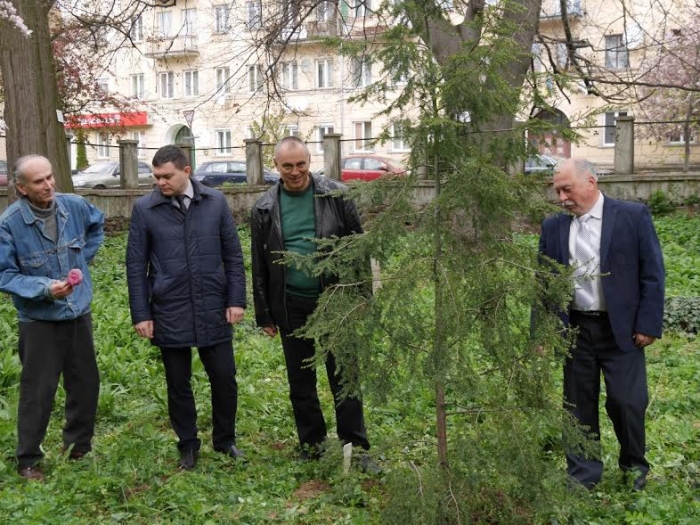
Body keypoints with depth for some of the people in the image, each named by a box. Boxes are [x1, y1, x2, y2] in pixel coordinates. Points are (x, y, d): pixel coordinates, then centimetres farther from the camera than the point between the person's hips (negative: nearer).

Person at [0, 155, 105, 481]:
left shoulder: (75, 206, -6)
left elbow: (97, 225, 18)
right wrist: (45, 289, -26)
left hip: (79, 314, 5)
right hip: (39, 321, -5)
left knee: (86, 383, 14)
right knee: (38, 391, 3)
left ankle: (78, 447, 33)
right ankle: (28, 460, 19)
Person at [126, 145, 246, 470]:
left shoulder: (215, 203, 1)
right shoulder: (145, 209, -3)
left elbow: (233, 255, 5)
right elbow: (136, 265, 1)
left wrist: (236, 300, 0)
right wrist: (141, 314, -2)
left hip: (213, 310, 1)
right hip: (169, 313, 0)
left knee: (224, 378, 6)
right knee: (178, 383, 10)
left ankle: (225, 440, 26)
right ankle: (188, 446, 27)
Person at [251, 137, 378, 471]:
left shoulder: (335, 196, -3)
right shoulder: (265, 209, 3)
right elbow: (259, 268, 8)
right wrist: (264, 315, 7)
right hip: (291, 306, 2)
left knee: (344, 377, 3)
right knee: (300, 381, 12)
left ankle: (356, 447, 13)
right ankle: (311, 444, 26)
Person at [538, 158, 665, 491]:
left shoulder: (633, 216, -4)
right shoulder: (553, 227, 4)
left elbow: (653, 273, -4)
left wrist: (649, 324, -8)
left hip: (622, 329, -3)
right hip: (575, 331, 3)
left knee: (627, 402, 0)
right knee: (579, 404, 9)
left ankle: (634, 466, 26)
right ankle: (583, 475, 23)